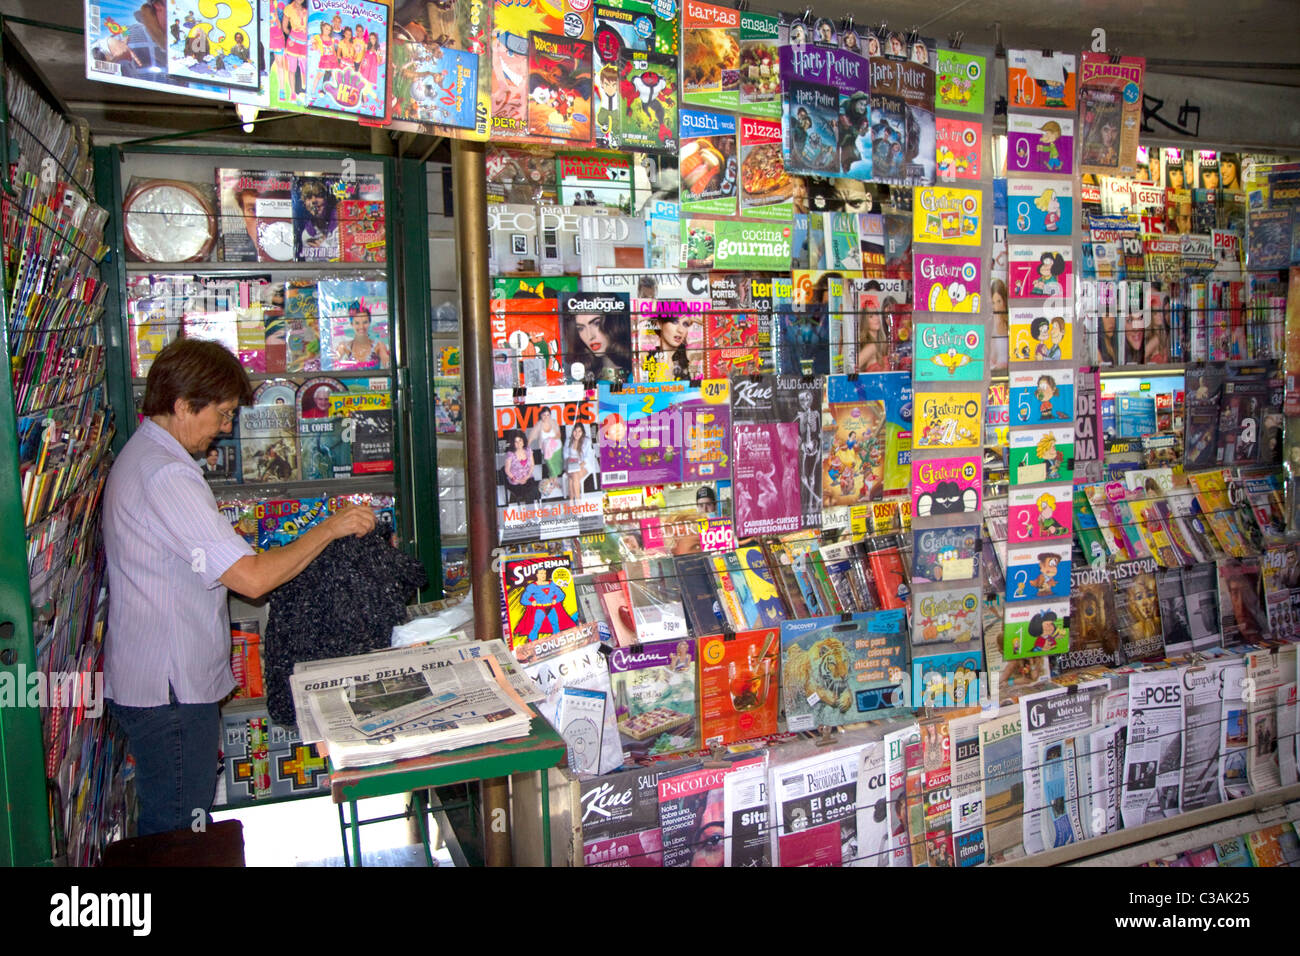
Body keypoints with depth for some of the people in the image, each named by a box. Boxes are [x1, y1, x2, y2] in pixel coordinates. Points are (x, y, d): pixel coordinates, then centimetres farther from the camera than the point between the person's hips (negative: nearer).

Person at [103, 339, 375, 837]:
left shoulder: (139, 455, 12)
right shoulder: (168, 475, -23)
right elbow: (252, 578, -29)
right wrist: (329, 528, -18)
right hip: (170, 688, -10)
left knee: (170, 826, 21)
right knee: (176, 835, 3)